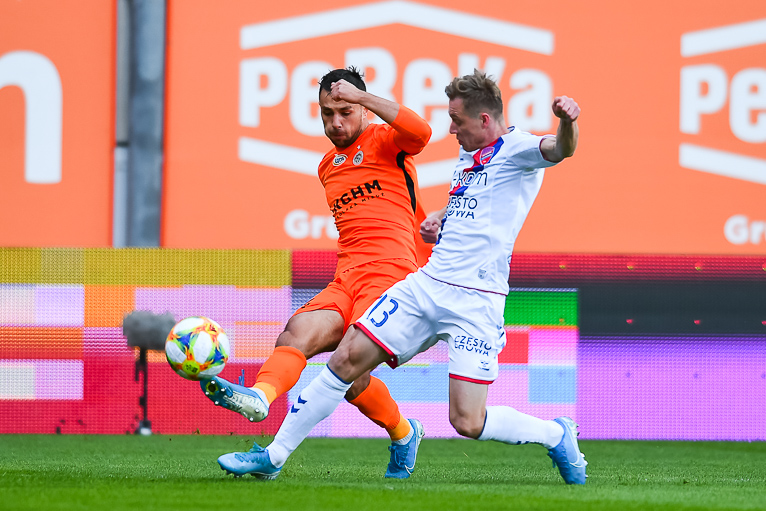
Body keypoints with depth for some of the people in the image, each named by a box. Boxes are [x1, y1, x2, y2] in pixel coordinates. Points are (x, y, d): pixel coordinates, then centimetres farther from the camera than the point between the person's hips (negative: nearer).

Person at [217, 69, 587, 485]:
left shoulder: (516, 149, -7)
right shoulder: (468, 156, 18)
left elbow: (561, 149, -29)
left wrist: (567, 122, -52)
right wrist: (437, 222, 14)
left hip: (475, 302, -8)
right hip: (426, 284, 8)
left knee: (467, 423, -12)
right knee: (347, 359, 1)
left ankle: (556, 435, 15)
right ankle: (274, 456, 9)